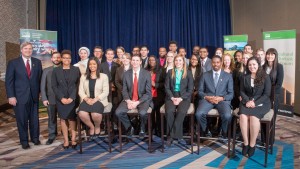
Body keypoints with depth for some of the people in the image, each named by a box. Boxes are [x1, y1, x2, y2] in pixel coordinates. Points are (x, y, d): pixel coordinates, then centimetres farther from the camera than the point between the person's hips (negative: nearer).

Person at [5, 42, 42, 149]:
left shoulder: (37, 62, 7)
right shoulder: (13, 63, 0)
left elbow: (40, 78, 8)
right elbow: (8, 81, -3)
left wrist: (40, 92, 1)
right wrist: (11, 96, -10)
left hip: (34, 96, 2)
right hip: (20, 96, -2)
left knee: (34, 119, 10)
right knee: (22, 120, 6)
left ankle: (35, 138, 27)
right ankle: (24, 141, 20)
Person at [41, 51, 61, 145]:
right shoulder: (46, 70, 7)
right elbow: (43, 85, 4)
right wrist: (44, 98, -5)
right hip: (51, 99, 2)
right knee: (51, 118, 10)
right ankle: (52, 135, 22)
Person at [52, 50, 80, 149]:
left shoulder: (76, 70, 4)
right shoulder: (56, 70, 6)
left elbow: (78, 85, -1)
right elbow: (54, 86, 2)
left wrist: (71, 98, -10)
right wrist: (61, 98, -9)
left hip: (73, 99, -1)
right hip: (61, 99, 1)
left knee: (72, 119, -2)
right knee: (63, 119, 4)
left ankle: (73, 139, 8)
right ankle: (66, 140, 9)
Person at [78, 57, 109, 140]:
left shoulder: (104, 76, 5)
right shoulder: (83, 76, 14)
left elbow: (106, 92, -2)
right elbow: (80, 91, 8)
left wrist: (95, 99, -14)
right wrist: (86, 99, -12)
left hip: (99, 100, -2)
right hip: (87, 100, 3)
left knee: (96, 114, -33)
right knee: (81, 114, -29)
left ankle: (97, 127, 4)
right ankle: (91, 127, 3)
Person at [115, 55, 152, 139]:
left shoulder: (146, 74, -6)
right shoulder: (126, 74, 2)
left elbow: (148, 92, -8)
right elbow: (124, 90, 5)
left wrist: (137, 102, -20)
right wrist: (128, 101, -16)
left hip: (143, 99, -3)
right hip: (129, 99, 3)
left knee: (142, 112, -33)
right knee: (118, 112, -20)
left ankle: (142, 129, 2)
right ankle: (129, 127, 9)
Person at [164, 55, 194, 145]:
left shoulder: (188, 73, 7)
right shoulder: (170, 72, 11)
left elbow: (190, 89, 1)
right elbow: (167, 87, 6)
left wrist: (180, 98, -12)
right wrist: (172, 98, -11)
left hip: (184, 97, -1)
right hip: (171, 97, 1)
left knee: (181, 111, -32)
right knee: (169, 111, -29)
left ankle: (172, 135, -19)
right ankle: (178, 136, -16)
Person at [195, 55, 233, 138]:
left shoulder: (228, 76, 12)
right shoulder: (205, 75, 13)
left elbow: (231, 94, 6)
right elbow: (200, 91, 10)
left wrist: (221, 98, -14)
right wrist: (206, 97, -12)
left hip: (222, 100, 0)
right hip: (207, 99, 1)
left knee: (227, 116, -30)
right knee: (199, 114, -28)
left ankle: (224, 134, 2)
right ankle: (205, 132, 2)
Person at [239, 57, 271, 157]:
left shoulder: (265, 78, 1)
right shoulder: (245, 77, 12)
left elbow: (266, 94, -4)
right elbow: (242, 91, 9)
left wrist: (255, 102, -16)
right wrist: (247, 101, -11)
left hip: (261, 103, -2)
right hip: (247, 102, 3)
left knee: (253, 117, -33)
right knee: (243, 116, -30)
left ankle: (252, 144, -19)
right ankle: (245, 143, -20)